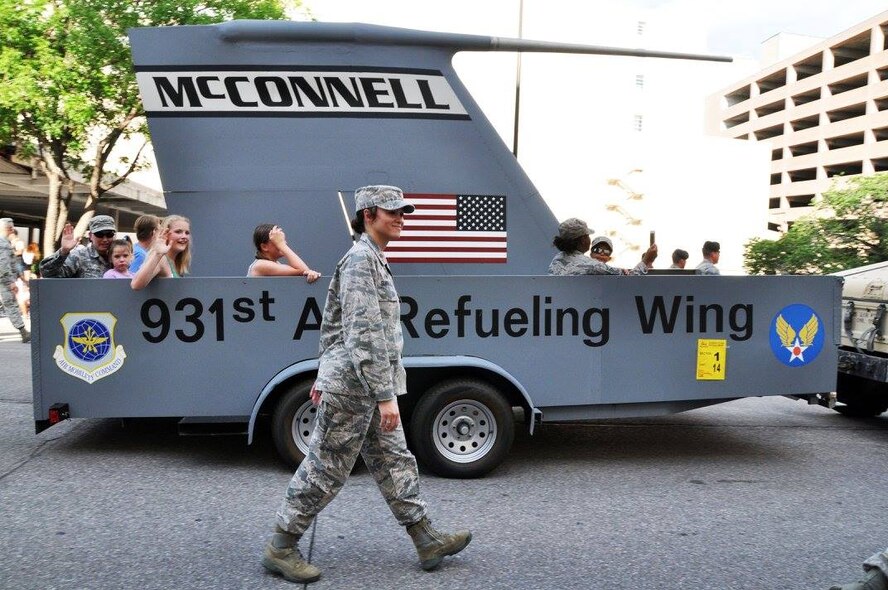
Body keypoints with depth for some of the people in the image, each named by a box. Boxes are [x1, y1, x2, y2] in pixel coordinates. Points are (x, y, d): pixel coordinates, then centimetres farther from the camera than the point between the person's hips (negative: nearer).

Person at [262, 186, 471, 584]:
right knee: (326, 468, 1)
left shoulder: (372, 259, 15)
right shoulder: (362, 258, -17)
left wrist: (325, 374, 23)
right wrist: (385, 395, -26)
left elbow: (332, 323, 20)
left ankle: (427, 541, 21)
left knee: (394, 461, 13)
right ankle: (280, 548, 15)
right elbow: (364, 333, -24)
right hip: (354, 386, -10)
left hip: (364, 387, 10)